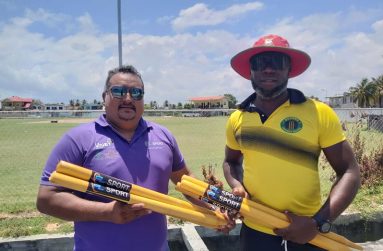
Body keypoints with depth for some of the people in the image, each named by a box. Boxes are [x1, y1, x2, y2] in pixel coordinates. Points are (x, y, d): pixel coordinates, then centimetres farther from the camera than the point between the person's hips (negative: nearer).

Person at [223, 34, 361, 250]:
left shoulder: (319, 113, -9)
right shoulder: (237, 119, -1)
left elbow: (350, 172, -6)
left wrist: (319, 223, -15)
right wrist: (237, 186, -5)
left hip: (308, 232, -2)